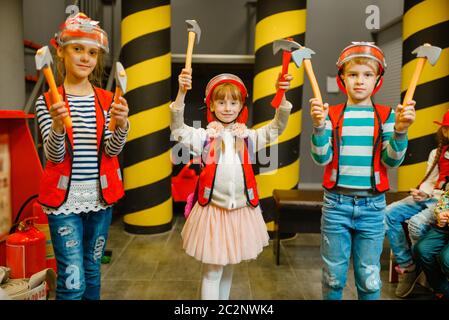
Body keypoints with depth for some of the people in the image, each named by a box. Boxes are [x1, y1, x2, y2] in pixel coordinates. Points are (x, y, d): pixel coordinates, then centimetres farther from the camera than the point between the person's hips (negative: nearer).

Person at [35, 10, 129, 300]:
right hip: (64, 199, -3)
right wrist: (57, 126, -30)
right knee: (73, 281, -1)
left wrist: (121, 125, -27)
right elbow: (54, 156, -10)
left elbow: (112, 150, -6)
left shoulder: (107, 100, 2)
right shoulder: (48, 101, -4)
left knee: (93, 271, 18)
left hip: (100, 198, 3)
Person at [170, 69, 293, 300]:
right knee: (211, 271, 4)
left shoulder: (248, 137, 4)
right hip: (212, 211, -3)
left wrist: (282, 96, -20)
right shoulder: (205, 136, -3)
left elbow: (276, 127, -5)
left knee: (228, 268, 21)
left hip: (241, 212, 3)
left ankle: (224, 296, 39)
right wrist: (181, 93, -29)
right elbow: (178, 130, -16)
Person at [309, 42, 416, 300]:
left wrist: (400, 130, -20)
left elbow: (392, 161, -4)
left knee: (370, 278, 11)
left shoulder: (386, 115, 2)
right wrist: (319, 126, -21)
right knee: (334, 276, 12)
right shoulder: (331, 115, 0)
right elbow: (322, 159, -6)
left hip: (372, 204, 1)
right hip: (336, 202, 0)